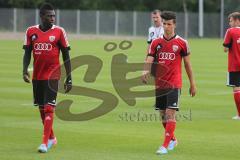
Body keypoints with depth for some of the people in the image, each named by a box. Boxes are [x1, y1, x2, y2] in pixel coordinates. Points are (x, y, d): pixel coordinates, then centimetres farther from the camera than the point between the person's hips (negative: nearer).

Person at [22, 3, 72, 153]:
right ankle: (51, 138, 30)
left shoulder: (59, 31, -3)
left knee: (49, 108, -12)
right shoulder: (31, 31, 4)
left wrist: (69, 78, -1)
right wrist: (25, 70, -9)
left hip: (52, 75, -4)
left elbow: (66, 55, 1)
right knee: (41, 108, 12)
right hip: (37, 76, 4)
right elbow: (27, 53, 8)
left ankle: (45, 143, -14)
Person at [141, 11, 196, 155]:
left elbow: (188, 64, 4)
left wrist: (193, 84, 6)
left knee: (170, 113, -13)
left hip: (174, 84, -4)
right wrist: (145, 72, -25)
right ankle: (172, 140, 34)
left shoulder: (182, 43, -2)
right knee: (163, 114, 12)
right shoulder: (156, 43, 5)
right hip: (159, 84, 4)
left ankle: (165, 146, -13)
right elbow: (149, 60, -3)